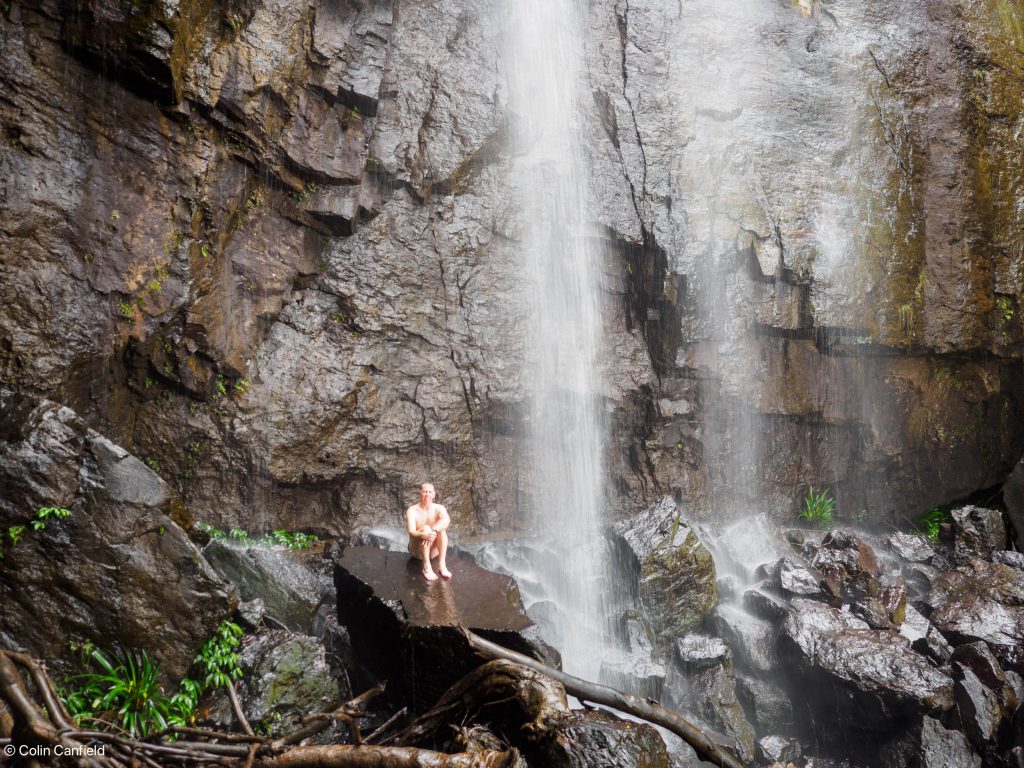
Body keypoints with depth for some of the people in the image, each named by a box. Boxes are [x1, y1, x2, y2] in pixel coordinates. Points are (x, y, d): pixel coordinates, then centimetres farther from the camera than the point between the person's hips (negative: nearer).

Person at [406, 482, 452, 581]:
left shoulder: (439, 508, -4)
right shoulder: (412, 510, -10)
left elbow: (447, 520, -27)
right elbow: (411, 532, -25)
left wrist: (433, 530, -46)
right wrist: (423, 534, -48)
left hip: (434, 550, 2)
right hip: (417, 550, -2)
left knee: (442, 528, -25)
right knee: (425, 528, -30)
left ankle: (442, 564, -32)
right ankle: (426, 567, -37)